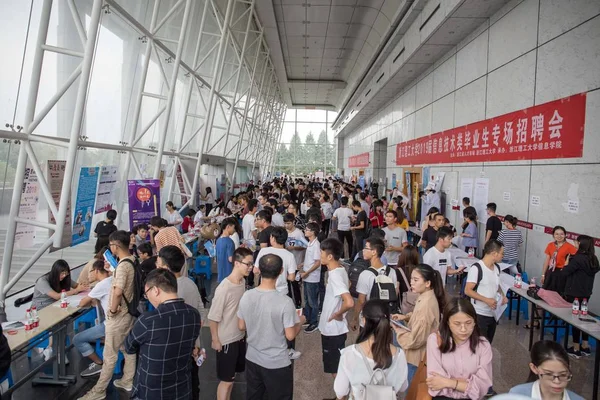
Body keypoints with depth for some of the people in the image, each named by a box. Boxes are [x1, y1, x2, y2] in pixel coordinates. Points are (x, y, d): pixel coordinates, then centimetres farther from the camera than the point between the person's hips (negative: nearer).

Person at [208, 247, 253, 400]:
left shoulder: (242, 282, -2)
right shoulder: (224, 288, -26)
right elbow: (213, 318, -19)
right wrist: (215, 340, -12)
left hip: (240, 337, 7)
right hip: (226, 340, -7)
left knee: (232, 376, 22)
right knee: (226, 380, 6)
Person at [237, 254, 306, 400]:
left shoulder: (246, 296, -11)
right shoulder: (285, 301, -25)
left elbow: (241, 326, 1)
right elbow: (290, 336, -16)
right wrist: (301, 321, 2)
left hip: (252, 359, 5)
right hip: (277, 364, -4)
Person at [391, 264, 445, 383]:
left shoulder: (426, 304, -30)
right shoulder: (426, 297, -2)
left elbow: (414, 340, -27)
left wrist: (396, 327, -14)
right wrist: (406, 316, 2)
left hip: (418, 358, -9)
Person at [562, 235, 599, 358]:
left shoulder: (578, 258, -20)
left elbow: (564, 273, -16)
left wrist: (567, 263, 0)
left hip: (575, 294, -8)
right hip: (586, 294, 8)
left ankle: (576, 349, 10)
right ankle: (585, 346, 26)